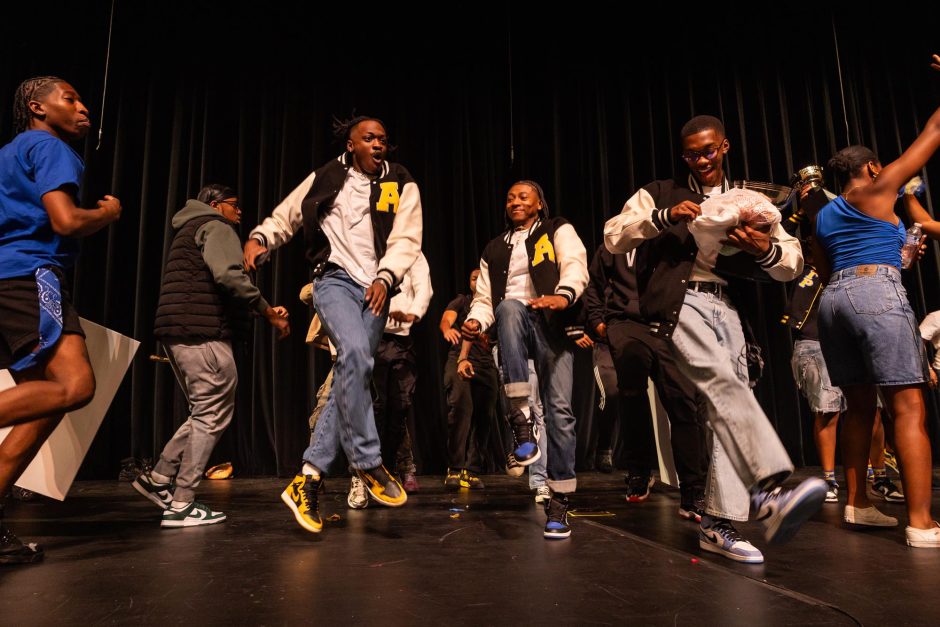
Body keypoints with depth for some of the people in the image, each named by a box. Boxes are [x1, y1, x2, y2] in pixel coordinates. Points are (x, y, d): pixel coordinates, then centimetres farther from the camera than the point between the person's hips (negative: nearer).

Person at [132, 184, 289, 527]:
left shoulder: (189, 231, 30)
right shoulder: (216, 227, -1)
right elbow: (229, 276, -21)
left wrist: (265, 310, 18)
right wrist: (269, 312, -14)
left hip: (179, 333, 10)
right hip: (203, 333, -10)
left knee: (204, 413, 17)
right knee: (212, 416, -5)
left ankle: (158, 479, 17)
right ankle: (180, 506, -2)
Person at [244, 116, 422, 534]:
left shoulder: (402, 186, 8)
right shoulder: (326, 179, 9)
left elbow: (406, 240, -2)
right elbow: (285, 217, 15)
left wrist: (385, 277, -19)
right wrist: (259, 238, -5)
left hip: (376, 291, 2)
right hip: (335, 280, -2)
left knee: (350, 379, -4)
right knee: (355, 353, -29)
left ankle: (307, 479, 3)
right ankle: (368, 464, -17)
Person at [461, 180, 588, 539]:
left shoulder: (558, 231, 14)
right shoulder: (494, 249, 25)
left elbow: (575, 264, -7)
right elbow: (485, 299, 18)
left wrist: (564, 295, -29)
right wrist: (476, 321, -6)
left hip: (553, 324, -1)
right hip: (514, 326, 2)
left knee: (559, 409, -11)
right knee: (510, 306, -36)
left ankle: (559, 501, 2)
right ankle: (521, 420, -38)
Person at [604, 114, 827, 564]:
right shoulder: (661, 194, 13)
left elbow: (793, 263, 14)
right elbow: (612, 237, 2)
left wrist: (766, 250, -9)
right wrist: (664, 216, -12)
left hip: (726, 307, 5)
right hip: (679, 302, -4)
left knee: (727, 405, -6)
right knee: (725, 384, -27)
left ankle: (718, 523, -1)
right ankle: (770, 496, -38)